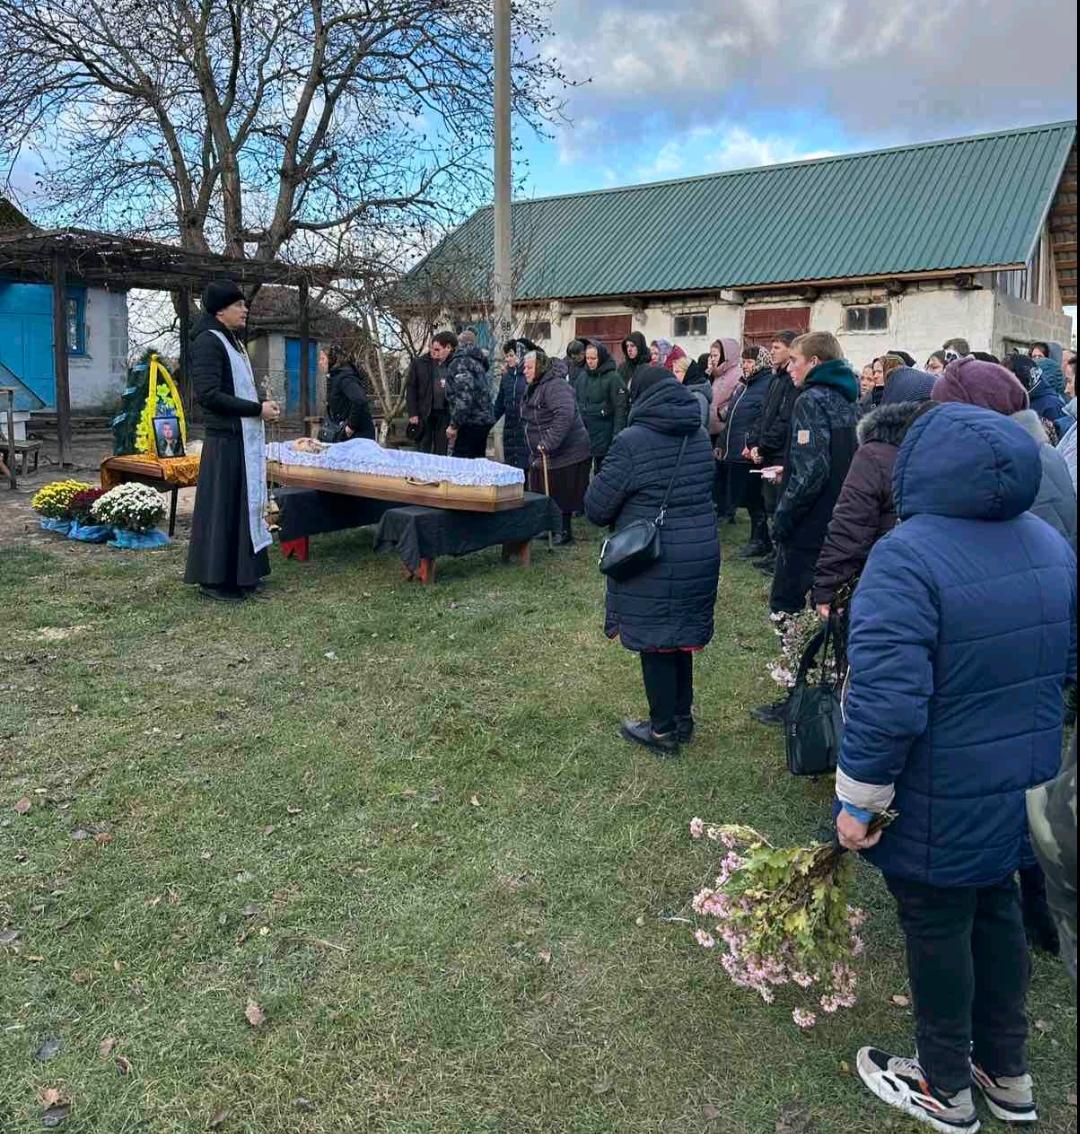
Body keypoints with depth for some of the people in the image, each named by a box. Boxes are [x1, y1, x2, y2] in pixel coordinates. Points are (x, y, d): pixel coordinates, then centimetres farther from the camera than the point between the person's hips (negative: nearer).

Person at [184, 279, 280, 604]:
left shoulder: (231, 340, 16)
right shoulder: (208, 341, -13)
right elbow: (208, 394, -21)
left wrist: (263, 404, 4)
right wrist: (257, 409, -17)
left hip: (244, 439, 9)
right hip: (226, 441, -9)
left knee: (245, 502, 13)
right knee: (222, 507, -4)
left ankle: (241, 571, 22)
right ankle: (214, 578, 5)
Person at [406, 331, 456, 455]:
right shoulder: (418, 363, 2)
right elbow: (410, 389, 1)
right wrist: (413, 413, -7)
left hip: (444, 413, 2)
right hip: (424, 413, -2)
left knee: (441, 451, 6)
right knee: (423, 450, 1)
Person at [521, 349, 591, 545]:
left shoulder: (555, 386, -21)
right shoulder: (535, 388, 13)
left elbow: (564, 414, -34)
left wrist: (549, 442, -35)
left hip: (566, 453, -10)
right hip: (544, 454, 10)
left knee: (562, 494, -1)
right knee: (544, 493, 15)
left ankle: (565, 532, 11)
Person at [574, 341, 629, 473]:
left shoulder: (612, 377, -9)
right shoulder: (581, 375, 6)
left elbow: (620, 408, -11)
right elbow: (575, 400, 14)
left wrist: (617, 434, -15)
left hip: (603, 433, -5)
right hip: (582, 430, 5)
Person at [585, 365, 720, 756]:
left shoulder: (632, 441, -15)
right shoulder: (700, 436, 6)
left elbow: (595, 507, -11)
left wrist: (627, 510, 9)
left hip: (652, 562, -6)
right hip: (701, 554, 6)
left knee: (654, 641, 7)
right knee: (680, 636, 19)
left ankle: (663, 731, 18)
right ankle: (682, 718, 32)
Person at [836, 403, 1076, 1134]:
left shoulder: (908, 557, -27)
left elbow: (886, 702, -30)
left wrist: (860, 801, -18)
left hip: (942, 801, -7)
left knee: (937, 927, 12)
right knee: (996, 910, 23)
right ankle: (1008, 1073, 42)